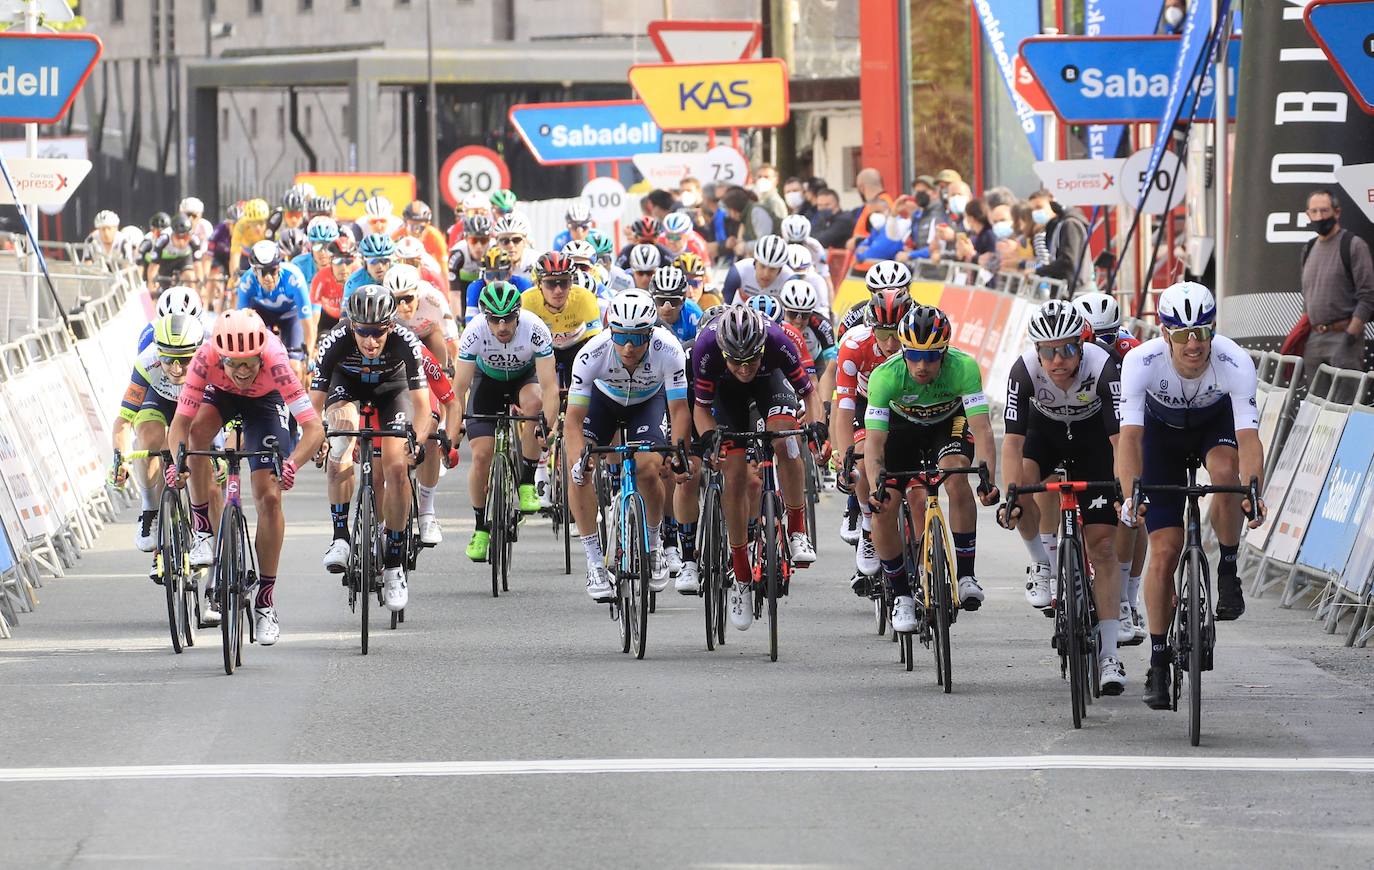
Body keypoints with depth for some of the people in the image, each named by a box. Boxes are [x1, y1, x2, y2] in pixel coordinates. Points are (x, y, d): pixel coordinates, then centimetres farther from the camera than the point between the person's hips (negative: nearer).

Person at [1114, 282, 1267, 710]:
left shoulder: (1235, 363, -34)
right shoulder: (1141, 361, -34)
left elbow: (1248, 437, -41)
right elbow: (1130, 435, -39)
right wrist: (1130, 495, -54)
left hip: (1216, 421, 0)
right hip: (1162, 429, 0)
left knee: (1225, 470, -37)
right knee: (1164, 550, -9)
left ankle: (1228, 570, -13)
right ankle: (1158, 662, 3)